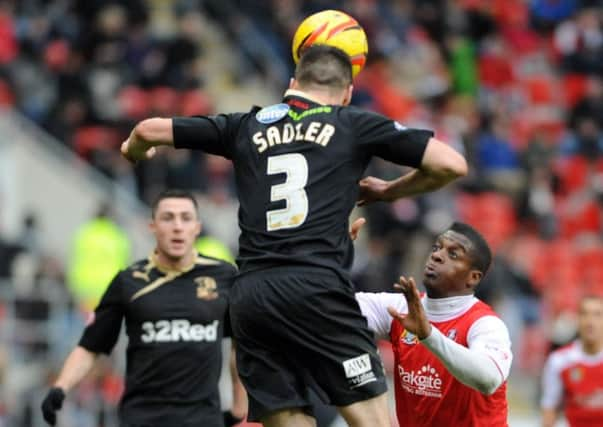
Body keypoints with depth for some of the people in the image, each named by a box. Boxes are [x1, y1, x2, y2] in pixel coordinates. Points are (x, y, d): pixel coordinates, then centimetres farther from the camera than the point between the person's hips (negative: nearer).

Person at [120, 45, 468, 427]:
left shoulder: (246, 126, 20)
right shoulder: (355, 124, 13)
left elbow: (150, 129, 23)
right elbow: (452, 164, 10)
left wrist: (134, 151, 45)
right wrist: (388, 192, 25)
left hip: (249, 297, 4)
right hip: (316, 287, -4)